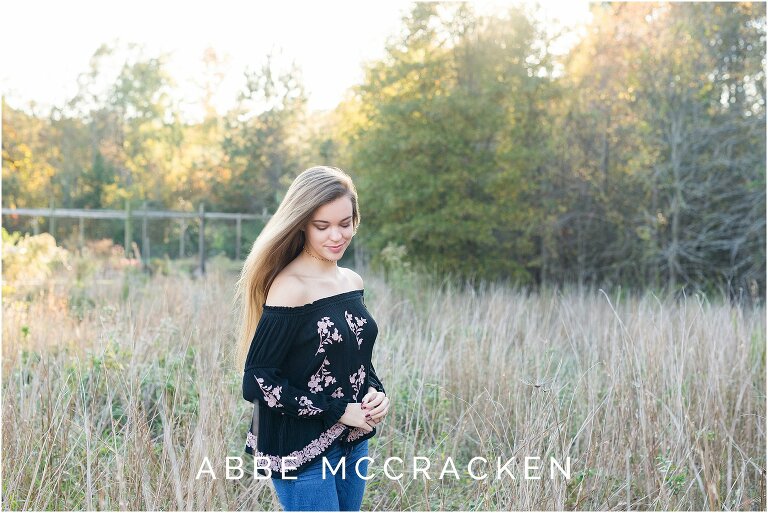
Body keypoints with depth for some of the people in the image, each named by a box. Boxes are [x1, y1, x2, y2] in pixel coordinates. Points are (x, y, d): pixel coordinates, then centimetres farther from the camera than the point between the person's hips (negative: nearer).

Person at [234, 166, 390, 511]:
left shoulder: (353, 281, 4)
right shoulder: (290, 288, -18)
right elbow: (258, 382, -18)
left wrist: (375, 392, -4)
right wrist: (338, 411, -17)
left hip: (352, 442, 7)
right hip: (302, 450, -7)